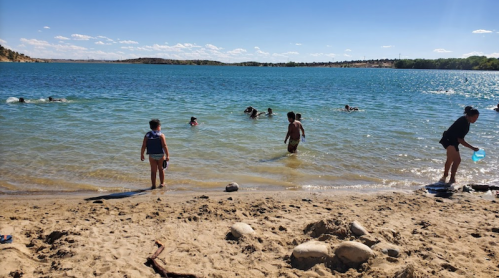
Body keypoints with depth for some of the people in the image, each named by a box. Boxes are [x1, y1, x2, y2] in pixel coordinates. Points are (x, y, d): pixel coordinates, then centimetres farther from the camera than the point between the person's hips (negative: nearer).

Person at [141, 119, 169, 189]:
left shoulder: (147, 135, -2)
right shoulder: (161, 135, -11)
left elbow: (143, 146, -4)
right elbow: (164, 146, -16)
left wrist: (142, 155, 6)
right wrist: (167, 155, -14)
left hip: (151, 155, 2)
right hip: (160, 155, -2)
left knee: (153, 171, 9)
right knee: (161, 169, 16)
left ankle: (153, 185, 10)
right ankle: (162, 183, 23)